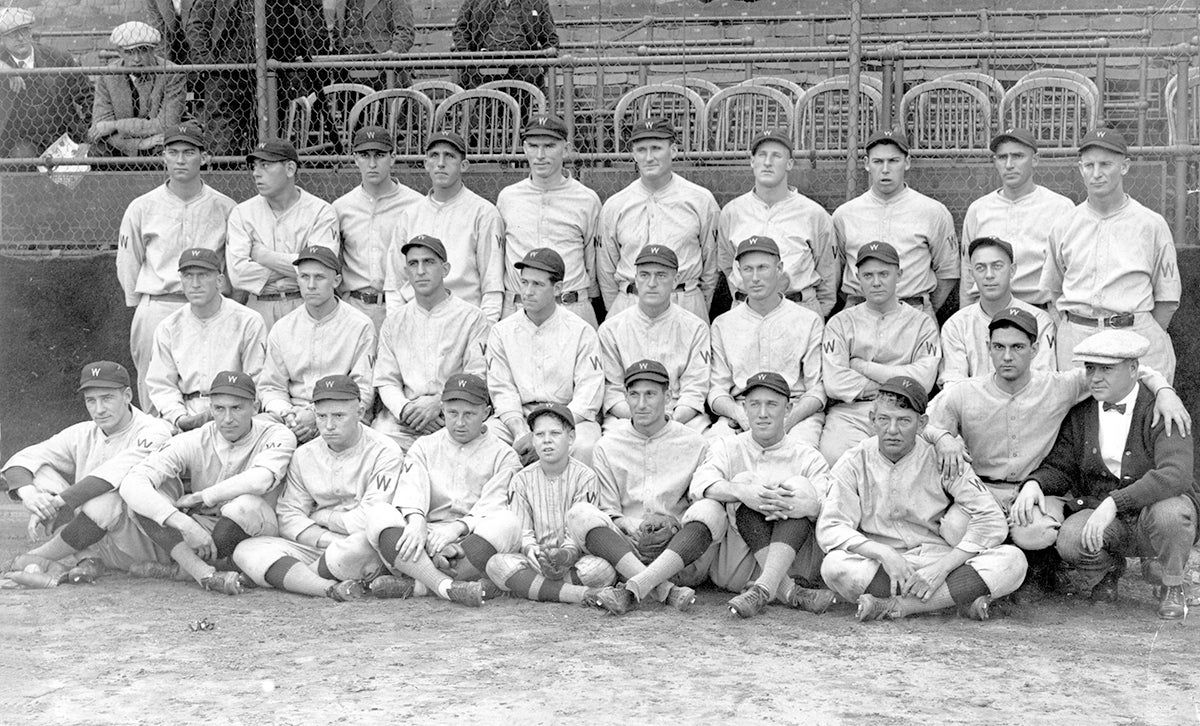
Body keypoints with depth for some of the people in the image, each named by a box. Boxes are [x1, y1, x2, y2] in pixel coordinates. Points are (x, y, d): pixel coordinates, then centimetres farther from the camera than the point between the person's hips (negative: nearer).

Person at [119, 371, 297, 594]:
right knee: (147, 493, -18)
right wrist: (186, 524, -36)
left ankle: (181, 569, -12)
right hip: (200, 532, 2)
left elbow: (260, 480, -34)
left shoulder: (276, 436, -11)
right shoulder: (193, 442, -9)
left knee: (247, 505, -36)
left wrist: (198, 498, -23)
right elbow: (130, 484, -24)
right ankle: (206, 575, -32)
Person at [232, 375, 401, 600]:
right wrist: (327, 539, -13)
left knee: (362, 544, -40)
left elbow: (371, 520, -16)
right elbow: (288, 516, 4)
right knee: (246, 549, -15)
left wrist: (323, 516, -1)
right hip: (313, 546, 5)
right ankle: (332, 589, -34)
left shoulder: (384, 452, -6)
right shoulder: (303, 455, 11)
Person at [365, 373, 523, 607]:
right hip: (426, 538, 2)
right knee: (378, 515, -25)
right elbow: (411, 489, 0)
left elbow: (493, 506, -4)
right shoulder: (424, 446, 20)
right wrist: (416, 521, -23)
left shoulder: (503, 454, 13)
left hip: (476, 547, -1)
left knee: (509, 522, -33)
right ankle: (448, 587, -40)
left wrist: (458, 527, -24)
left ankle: (415, 586, -29)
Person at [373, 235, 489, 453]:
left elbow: (477, 380, -2)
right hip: (403, 416, 3)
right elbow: (386, 381, 12)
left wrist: (438, 403, -16)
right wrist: (405, 409, -9)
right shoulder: (394, 322, 17)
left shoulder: (471, 317, 4)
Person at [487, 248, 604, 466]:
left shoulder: (582, 331, -1)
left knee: (584, 448, -35)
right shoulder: (502, 331, 7)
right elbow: (503, 391, 2)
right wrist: (521, 432, -18)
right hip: (518, 418, 2)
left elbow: (588, 397, -7)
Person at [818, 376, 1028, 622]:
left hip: (941, 560, 1)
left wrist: (941, 567, -20)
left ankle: (893, 606, -27)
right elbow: (830, 529, -9)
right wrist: (884, 554, -25)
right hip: (880, 569, 0)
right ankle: (959, 597, -26)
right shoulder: (855, 463, 0)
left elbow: (992, 522, -8)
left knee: (1013, 560, -25)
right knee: (834, 565, -33)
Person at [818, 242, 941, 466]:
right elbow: (834, 383, -2)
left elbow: (923, 381, -3)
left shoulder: (921, 323, 14)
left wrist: (863, 366, 1)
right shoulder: (841, 323, 14)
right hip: (849, 412, 0)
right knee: (834, 454, -33)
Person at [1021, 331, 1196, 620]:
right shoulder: (1080, 412, 1)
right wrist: (1034, 484, -18)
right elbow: (1058, 467, 7)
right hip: (1101, 520, 3)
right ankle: (1107, 569, 8)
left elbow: (1176, 475, -30)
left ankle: (1171, 586, -5)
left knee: (1168, 511, -37)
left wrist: (1114, 502, -40)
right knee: (1070, 540, -30)